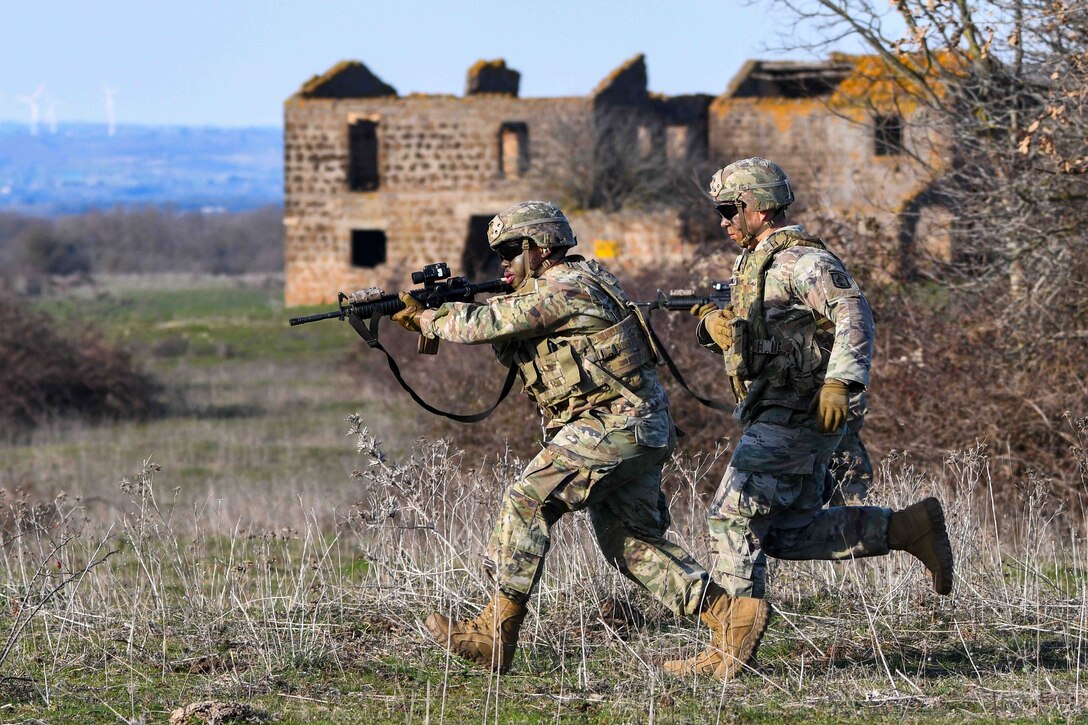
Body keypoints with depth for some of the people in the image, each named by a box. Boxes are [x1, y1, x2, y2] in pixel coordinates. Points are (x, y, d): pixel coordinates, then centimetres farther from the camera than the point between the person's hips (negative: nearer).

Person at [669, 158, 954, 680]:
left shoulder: (799, 260, -12)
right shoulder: (753, 264, 19)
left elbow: (853, 311, -23)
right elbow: (745, 339, 24)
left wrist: (839, 382, -34)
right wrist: (714, 326, 1)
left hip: (793, 416, -10)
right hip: (786, 418, 10)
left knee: (732, 519, -9)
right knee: (791, 533, 13)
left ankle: (729, 652, -6)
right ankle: (909, 528, 15)